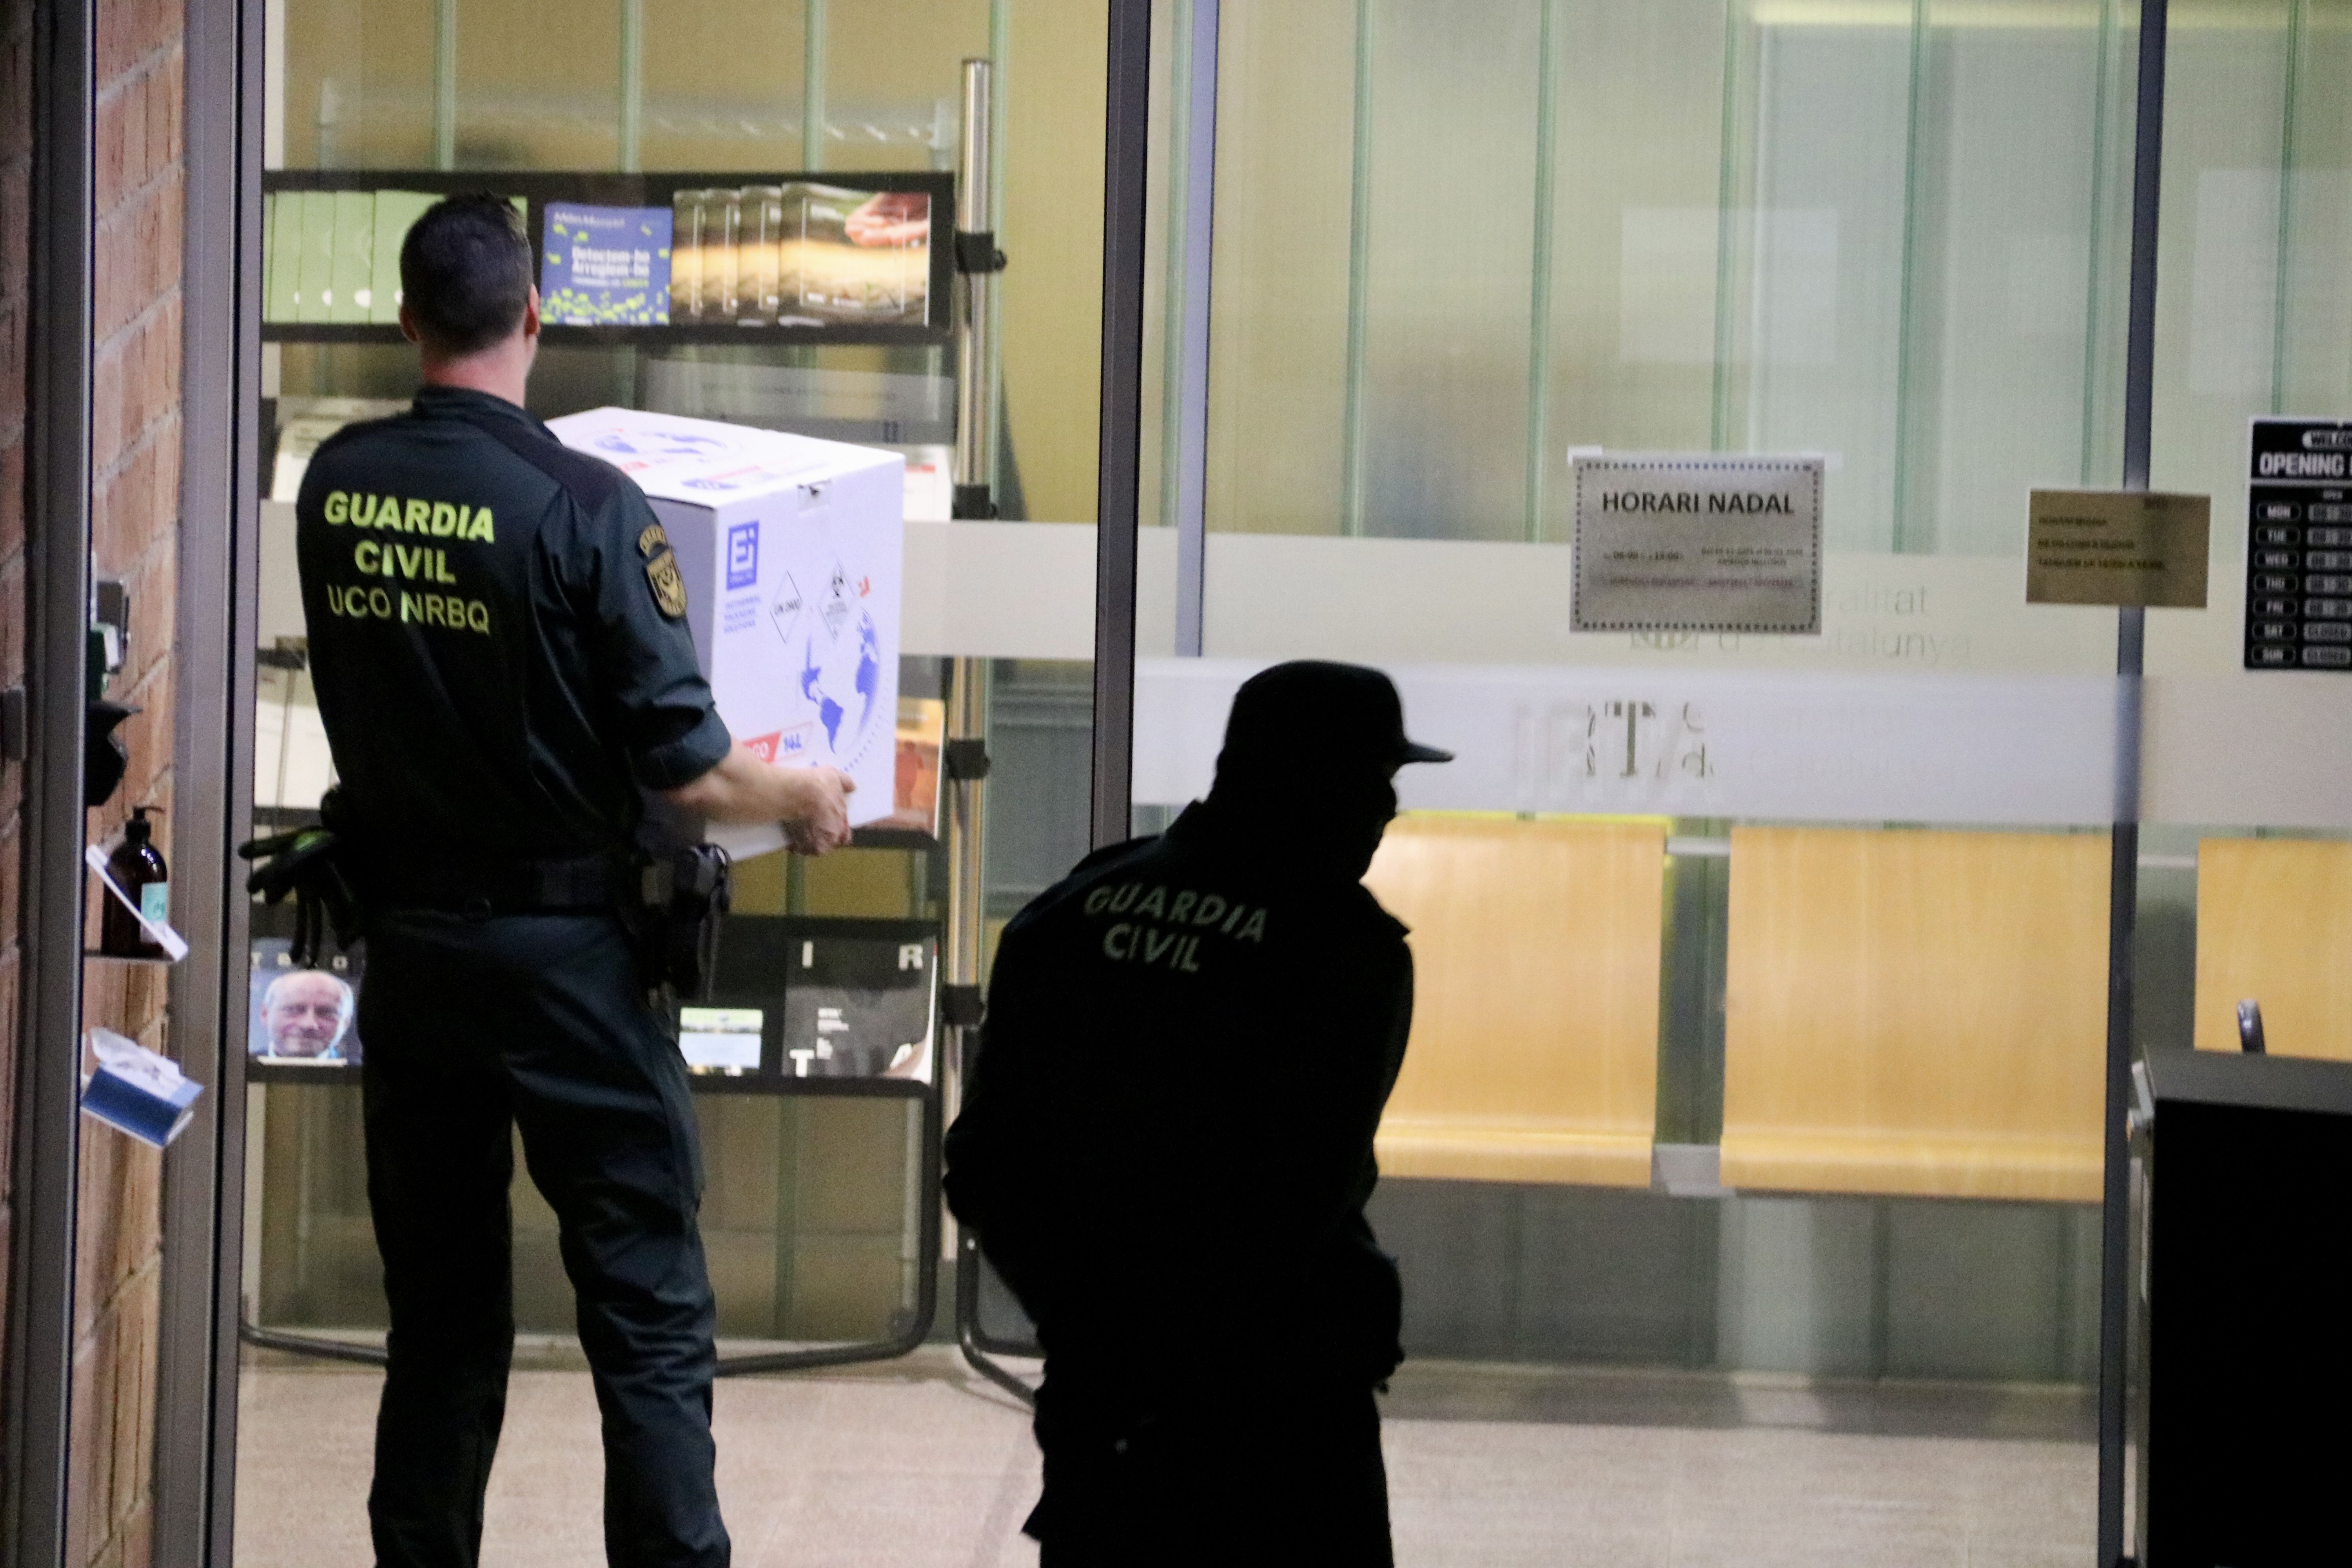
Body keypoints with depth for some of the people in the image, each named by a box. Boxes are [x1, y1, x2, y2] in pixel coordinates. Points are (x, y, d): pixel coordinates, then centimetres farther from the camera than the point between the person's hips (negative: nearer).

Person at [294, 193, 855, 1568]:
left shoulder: (335, 487, -1)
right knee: (651, 1322, 2)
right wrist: (803, 799, 3)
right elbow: (683, 768, -16)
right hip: (564, 945, -5)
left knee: (440, 1314, 15)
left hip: (406, 929, 5)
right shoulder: (584, 506, -18)